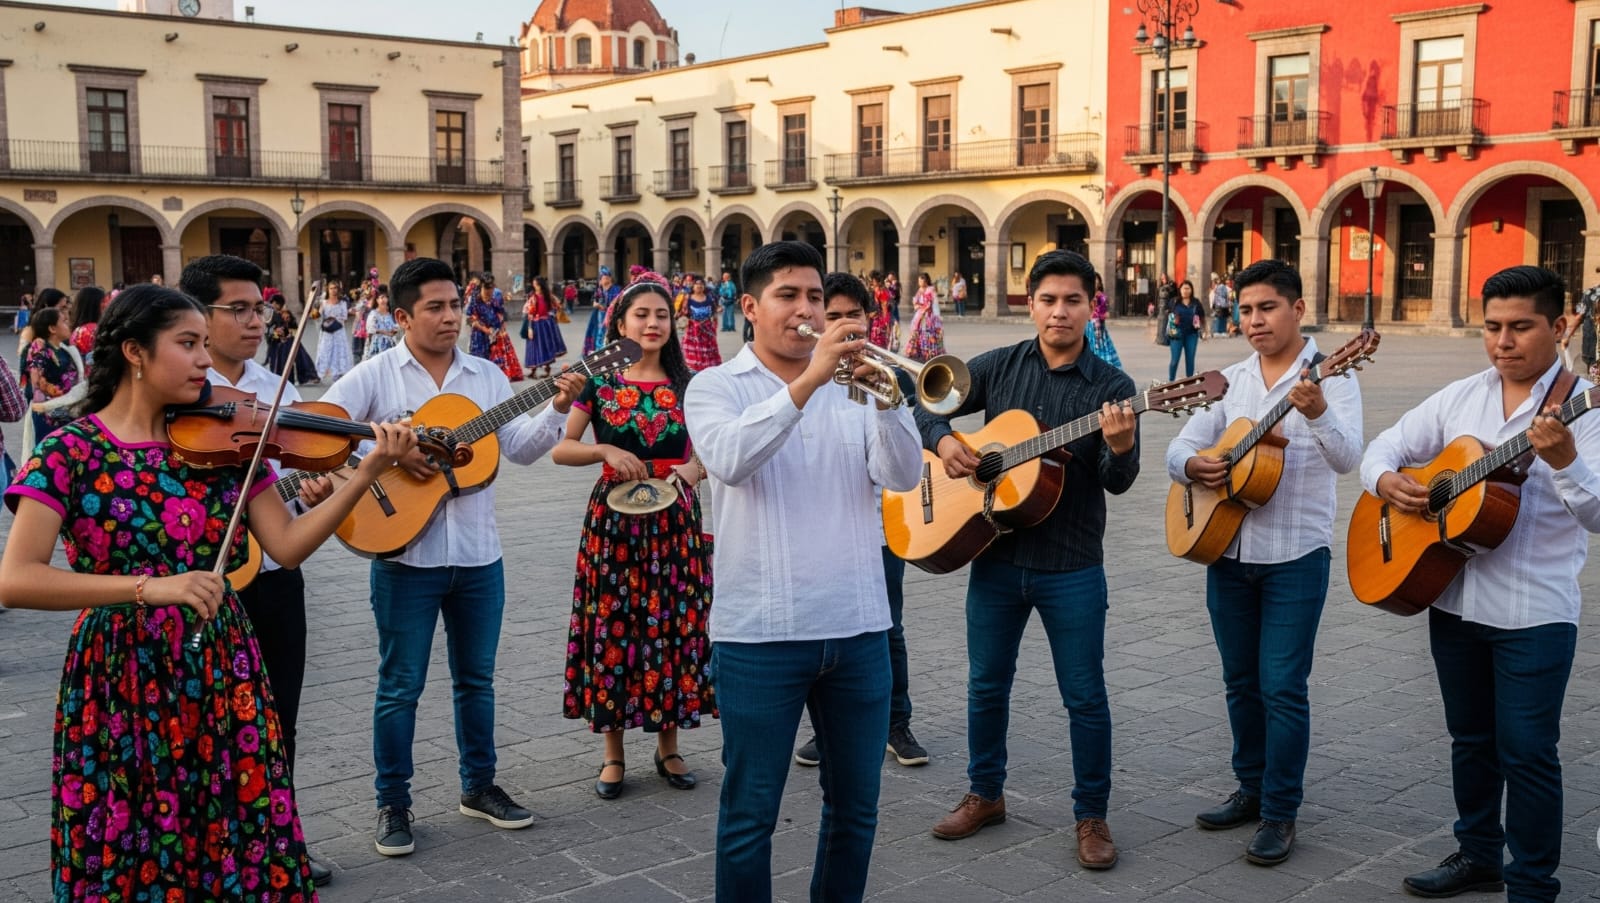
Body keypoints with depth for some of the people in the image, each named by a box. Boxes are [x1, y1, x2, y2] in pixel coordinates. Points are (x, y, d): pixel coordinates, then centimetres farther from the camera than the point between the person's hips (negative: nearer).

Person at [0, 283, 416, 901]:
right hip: (121, 683, -3)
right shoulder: (71, 452, -8)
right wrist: (148, 586, -30)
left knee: (243, 850, 9)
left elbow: (287, 546, -5)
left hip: (224, 673, 3)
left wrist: (366, 474, -15)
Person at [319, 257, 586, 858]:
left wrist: (557, 409, -14)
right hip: (405, 556, -4)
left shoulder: (487, 376, 7)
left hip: (478, 556, 4)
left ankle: (479, 786, 30)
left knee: (476, 677, 15)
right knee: (401, 685, 5)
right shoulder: (376, 375, -4)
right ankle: (392, 804, 18)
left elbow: (521, 449, 2)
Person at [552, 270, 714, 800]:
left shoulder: (688, 384, 6)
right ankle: (613, 753, 15)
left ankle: (668, 746, 20)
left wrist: (695, 468, -14)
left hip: (674, 519, 1)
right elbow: (559, 449, 0)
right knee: (613, 626, 1)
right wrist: (605, 450, -16)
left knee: (672, 625, 4)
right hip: (614, 517, -1)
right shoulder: (599, 382, 3)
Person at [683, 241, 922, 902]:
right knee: (750, 812, 5)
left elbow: (903, 476, -4)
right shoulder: (716, 387, 1)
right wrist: (807, 381, -26)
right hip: (760, 631, -4)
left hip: (859, 627, 4)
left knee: (855, 805, 15)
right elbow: (730, 460, -21)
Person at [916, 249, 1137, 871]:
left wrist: (1120, 447, -35)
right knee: (986, 683, 15)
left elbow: (1118, 482, -13)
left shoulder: (1111, 387, -6)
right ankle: (985, 794, 34)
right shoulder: (998, 367, 1)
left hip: (1072, 569, -2)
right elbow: (929, 405, 8)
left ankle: (1091, 815, 21)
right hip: (996, 558, 3)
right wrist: (942, 440, -13)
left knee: (1085, 696, 5)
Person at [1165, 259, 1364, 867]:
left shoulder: (1330, 377, -8)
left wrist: (1317, 413, -43)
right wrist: (1192, 465, -17)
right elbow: (1180, 447, 7)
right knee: (1240, 679, 15)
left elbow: (1346, 459, -24)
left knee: (1282, 687, -3)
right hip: (1227, 549, 5)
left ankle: (1280, 814, 10)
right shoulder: (1231, 381, 8)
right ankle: (1251, 789, 30)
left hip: (1295, 555, -5)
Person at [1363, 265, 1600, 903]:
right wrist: (1386, 480, -10)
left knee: (1526, 749, 0)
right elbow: (1388, 444, 12)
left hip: (1534, 612, -5)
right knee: (1471, 737, 18)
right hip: (1453, 598, 6)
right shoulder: (1461, 397, 6)